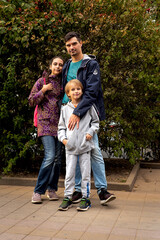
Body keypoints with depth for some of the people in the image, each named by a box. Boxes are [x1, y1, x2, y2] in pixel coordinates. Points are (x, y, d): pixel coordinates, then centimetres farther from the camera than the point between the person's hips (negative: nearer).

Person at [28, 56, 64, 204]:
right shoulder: (42, 81, 5)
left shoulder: (63, 83, 14)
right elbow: (31, 101, 4)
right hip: (46, 122, -4)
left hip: (60, 122, 4)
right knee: (50, 156, -15)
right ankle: (38, 191, -4)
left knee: (58, 157, 4)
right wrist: (43, 90, -8)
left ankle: (52, 189, 17)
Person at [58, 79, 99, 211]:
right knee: (69, 174, 4)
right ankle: (67, 198, 14)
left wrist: (91, 132, -3)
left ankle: (85, 198, 15)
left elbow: (96, 121, 13)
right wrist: (63, 138, -2)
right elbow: (61, 127, 14)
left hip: (85, 146, -1)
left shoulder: (88, 106, 5)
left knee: (85, 173, 4)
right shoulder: (65, 109, 9)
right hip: (70, 147, 1)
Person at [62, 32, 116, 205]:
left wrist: (77, 113, -23)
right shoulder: (67, 66, 15)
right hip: (69, 112, 5)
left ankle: (102, 190, -2)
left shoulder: (91, 64, -4)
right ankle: (77, 189, 14)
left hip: (87, 113, -5)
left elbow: (91, 92, -15)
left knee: (94, 150, -7)